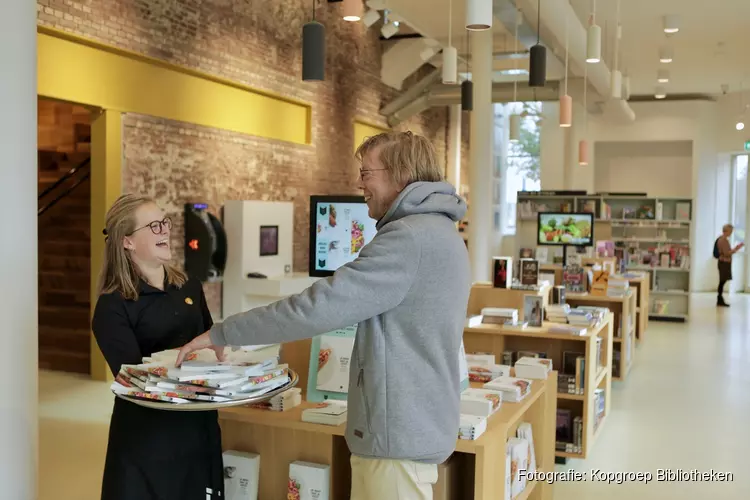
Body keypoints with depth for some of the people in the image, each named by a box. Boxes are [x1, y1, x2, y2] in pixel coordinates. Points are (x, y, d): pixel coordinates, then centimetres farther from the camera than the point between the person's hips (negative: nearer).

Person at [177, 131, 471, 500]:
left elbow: (318, 306, -24)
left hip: (399, 432, -10)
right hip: (411, 423, 10)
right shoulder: (437, 231, 14)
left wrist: (220, 334, -16)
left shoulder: (409, 237, -21)